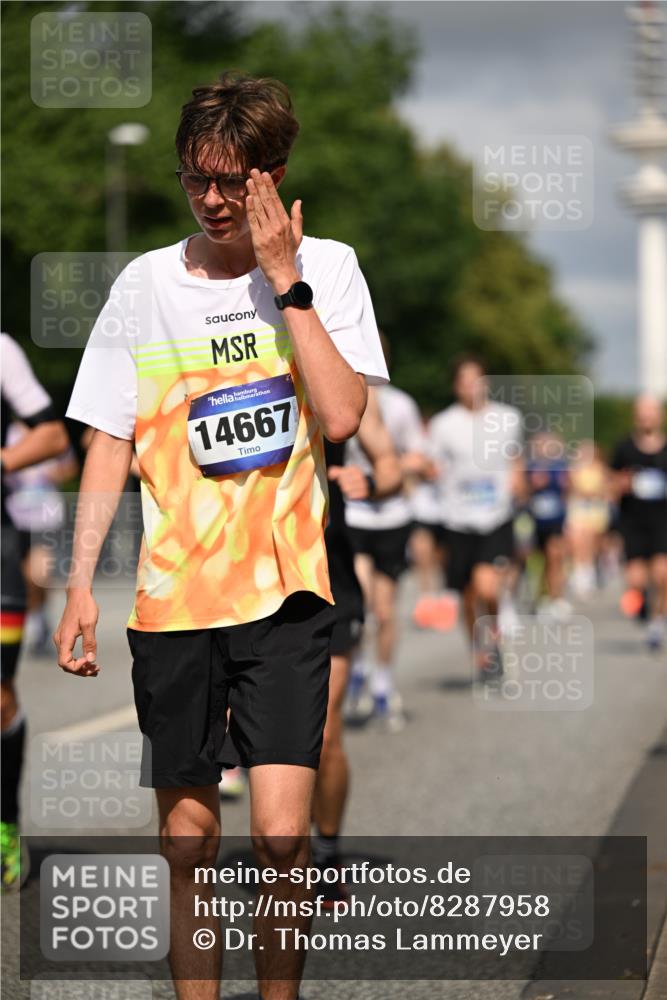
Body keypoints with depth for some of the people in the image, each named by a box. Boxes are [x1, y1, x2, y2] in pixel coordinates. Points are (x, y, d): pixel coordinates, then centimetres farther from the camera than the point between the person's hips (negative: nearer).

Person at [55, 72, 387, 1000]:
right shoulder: (147, 283, 5)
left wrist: (285, 280, -12)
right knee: (188, 843, 6)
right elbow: (110, 441, 7)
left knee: (281, 835, -12)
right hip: (171, 598, 2)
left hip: (286, 590, -2)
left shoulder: (326, 268, 1)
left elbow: (342, 415, -13)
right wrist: (80, 583, 1)